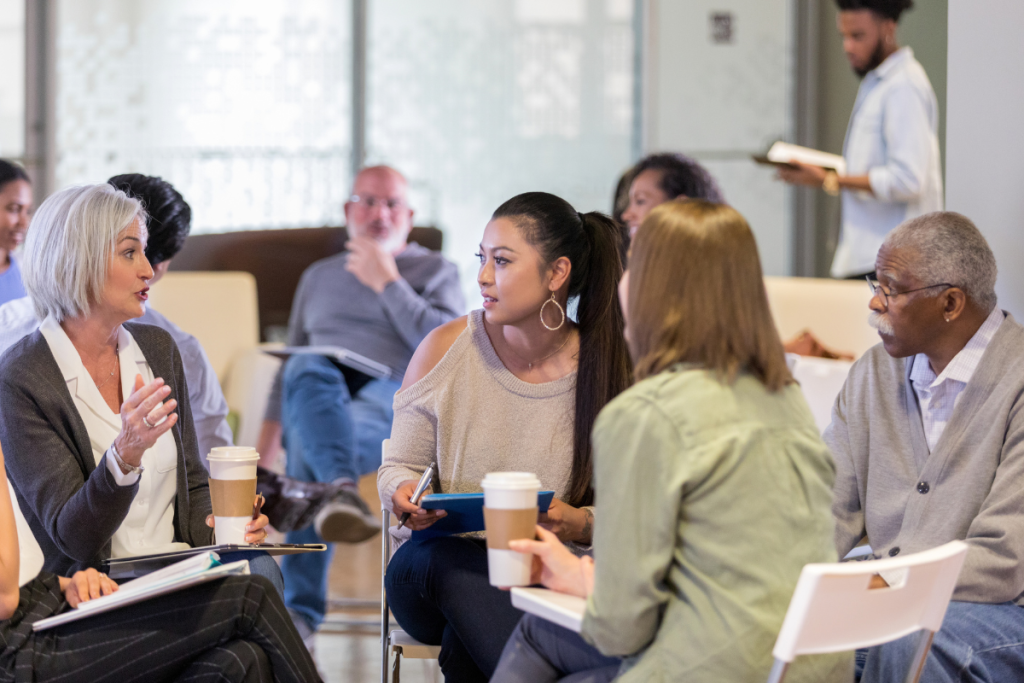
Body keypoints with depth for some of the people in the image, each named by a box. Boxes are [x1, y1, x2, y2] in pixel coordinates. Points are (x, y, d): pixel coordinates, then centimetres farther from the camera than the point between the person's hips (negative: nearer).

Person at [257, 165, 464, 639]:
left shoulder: (435, 271, 21)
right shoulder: (319, 277, 34)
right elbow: (291, 362, 33)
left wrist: (388, 283, 3)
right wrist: (267, 440, 17)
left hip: (394, 394, -2)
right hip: (322, 397, 2)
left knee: (310, 443, -40)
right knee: (307, 370, -40)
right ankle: (341, 491, -68)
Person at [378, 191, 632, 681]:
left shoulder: (606, 368, -3)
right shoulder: (446, 348, 0)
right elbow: (398, 467, 7)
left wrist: (580, 524, -21)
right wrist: (405, 493, -17)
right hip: (433, 566, 3)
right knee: (449, 558, -36)